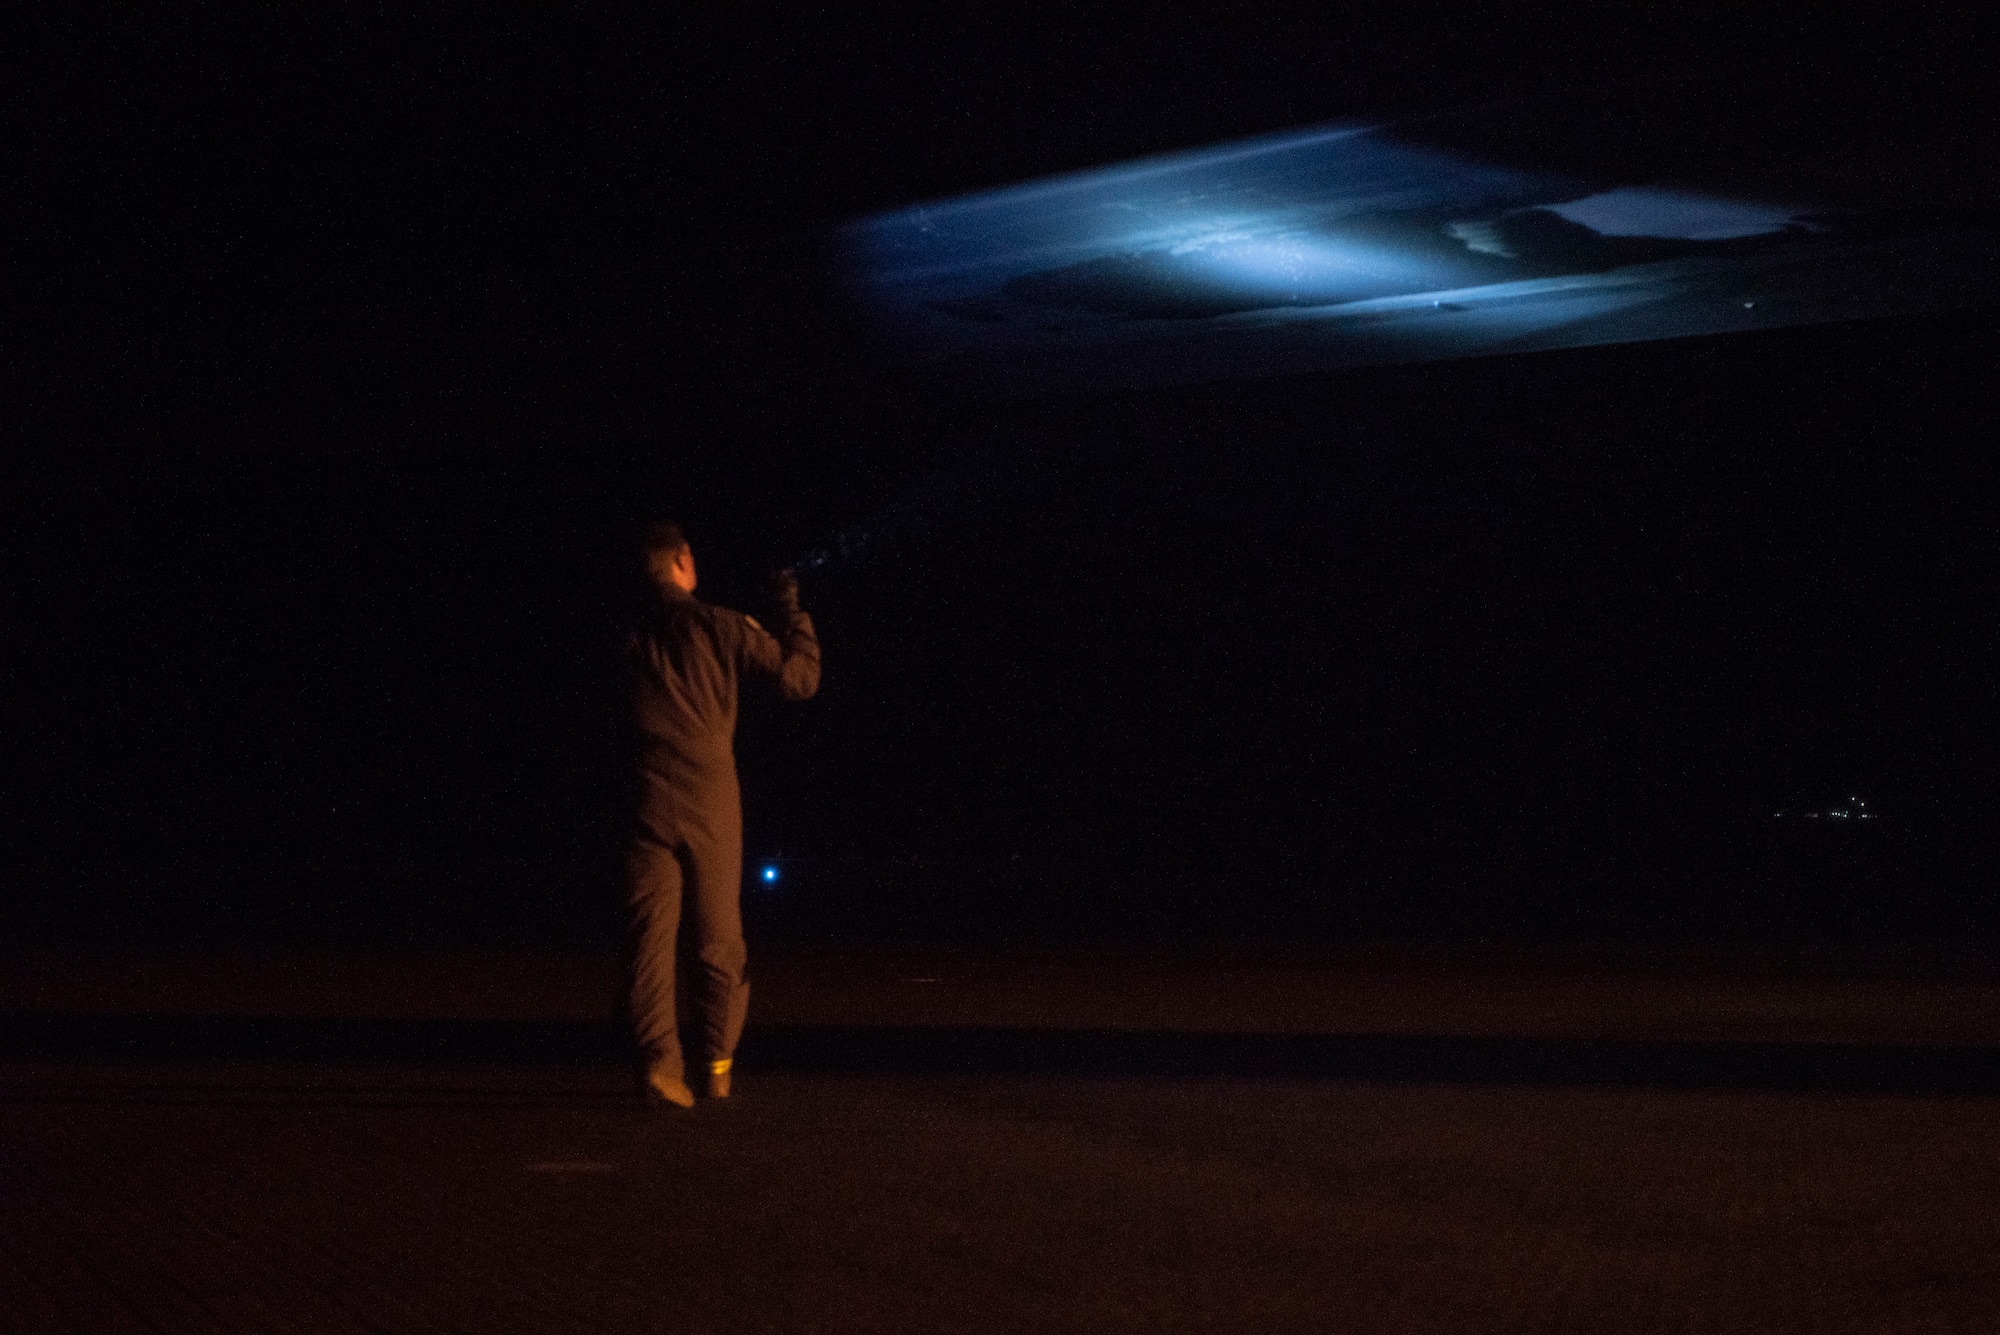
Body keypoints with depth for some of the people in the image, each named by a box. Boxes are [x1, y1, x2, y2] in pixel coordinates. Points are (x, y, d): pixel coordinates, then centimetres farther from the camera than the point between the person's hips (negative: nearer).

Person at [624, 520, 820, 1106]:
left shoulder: (626, 635, 2)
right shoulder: (719, 625, -3)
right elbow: (799, 678, 2)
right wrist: (791, 610, 12)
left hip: (648, 807, 0)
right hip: (710, 805, 0)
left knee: (652, 936, 0)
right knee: (716, 940, 10)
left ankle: (660, 1057, -16)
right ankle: (718, 1068, 13)